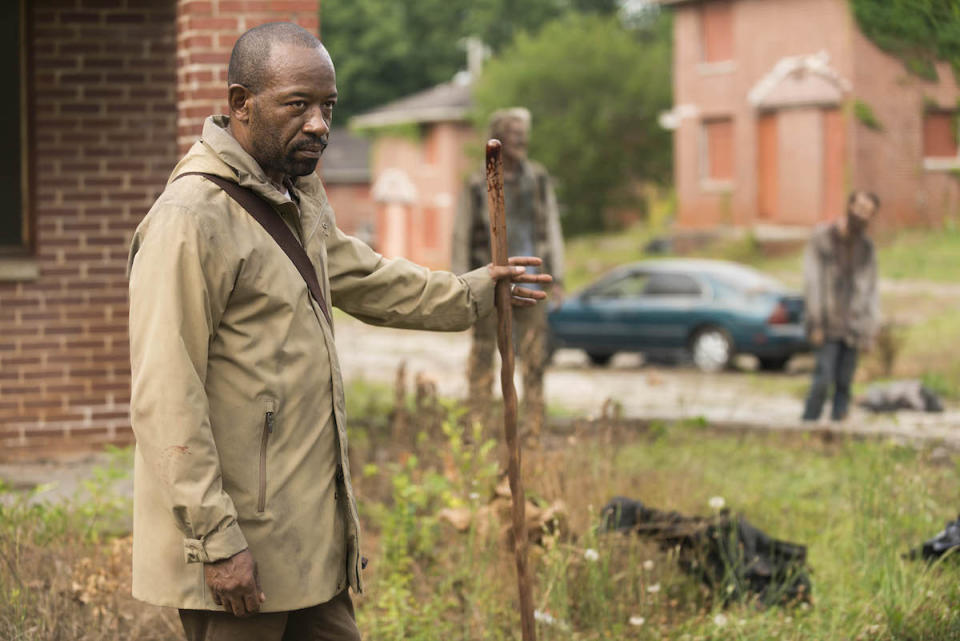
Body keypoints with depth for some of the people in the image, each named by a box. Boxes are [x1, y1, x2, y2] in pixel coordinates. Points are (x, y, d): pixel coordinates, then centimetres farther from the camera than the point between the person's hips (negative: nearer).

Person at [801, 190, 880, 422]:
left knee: (844, 383, 3)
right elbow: (813, 281, -6)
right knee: (823, 380, -13)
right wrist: (816, 324, -11)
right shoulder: (822, 238, -2)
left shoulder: (866, 247, 10)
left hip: (853, 327, 4)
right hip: (829, 324, -4)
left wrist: (870, 328, 5)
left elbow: (870, 288, 12)